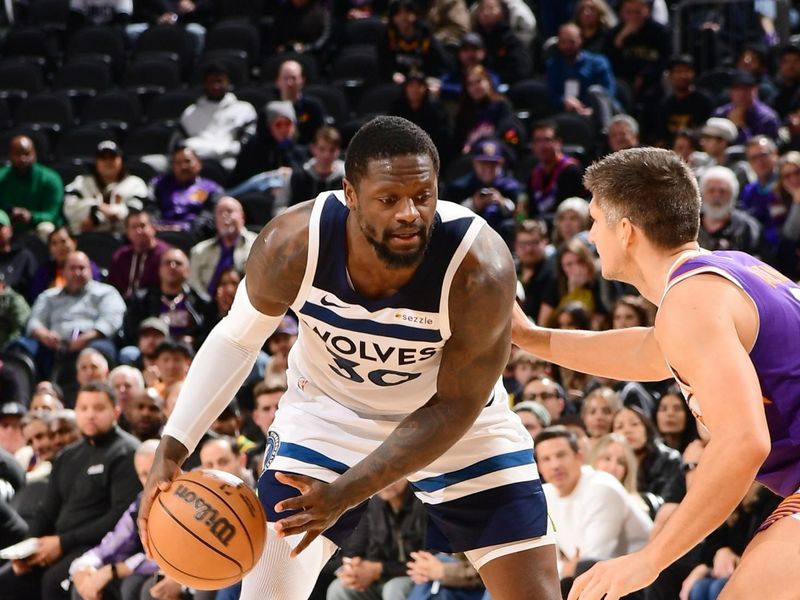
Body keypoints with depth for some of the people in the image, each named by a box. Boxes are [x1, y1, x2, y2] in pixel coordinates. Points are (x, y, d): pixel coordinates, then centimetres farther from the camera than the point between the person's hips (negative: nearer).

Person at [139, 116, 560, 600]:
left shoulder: (480, 270, -34)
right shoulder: (294, 244, -29)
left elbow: (456, 406, -24)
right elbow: (238, 338, -9)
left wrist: (345, 494, -30)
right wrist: (171, 451, -18)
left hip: (453, 421, -1)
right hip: (328, 410, 1)